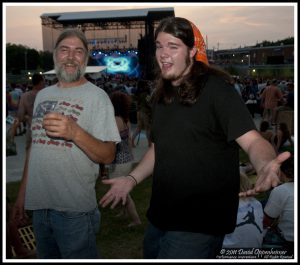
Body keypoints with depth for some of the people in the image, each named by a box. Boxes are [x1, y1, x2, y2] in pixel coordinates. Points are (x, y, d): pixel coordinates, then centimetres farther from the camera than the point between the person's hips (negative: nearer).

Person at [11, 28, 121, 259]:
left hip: (75, 209, -6)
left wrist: (75, 133, -32)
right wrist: (22, 192, 15)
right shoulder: (42, 95, 11)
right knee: (46, 257, 19)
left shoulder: (97, 97, -9)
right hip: (39, 205, 6)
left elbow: (108, 156, -15)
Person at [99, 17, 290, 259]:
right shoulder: (162, 95, 9)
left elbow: (252, 139, -22)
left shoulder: (216, 88, -13)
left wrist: (265, 166, -42)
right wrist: (132, 179, 8)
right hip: (162, 215, 8)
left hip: (200, 221, -7)